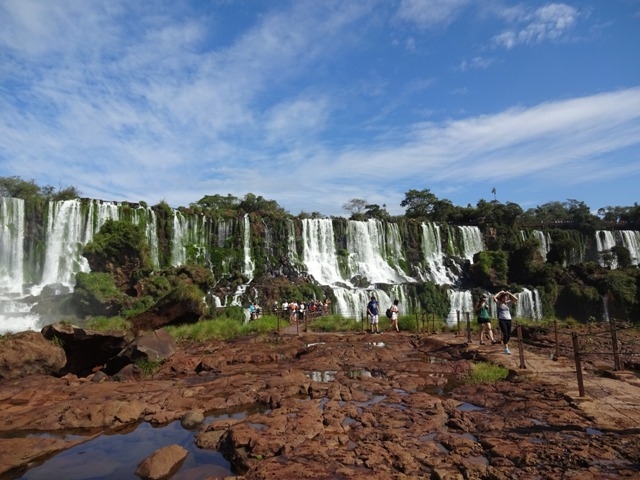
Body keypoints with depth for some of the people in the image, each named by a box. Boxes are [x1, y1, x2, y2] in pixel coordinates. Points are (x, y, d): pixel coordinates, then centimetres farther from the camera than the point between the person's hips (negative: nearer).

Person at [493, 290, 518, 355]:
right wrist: (500, 292, -10)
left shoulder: (507, 302, 10)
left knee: (509, 334, 7)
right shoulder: (498, 303, -1)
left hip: (509, 320, 5)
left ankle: (506, 345, 28)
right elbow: (494, 297, -20)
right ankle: (506, 349, -7)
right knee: (505, 334, -12)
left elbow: (516, 299, 3)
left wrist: (509, 293, -1)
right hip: (502, 320, -5)